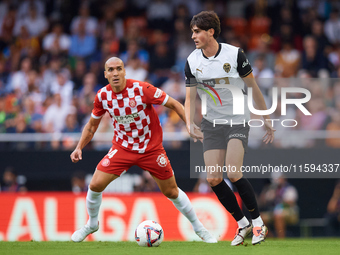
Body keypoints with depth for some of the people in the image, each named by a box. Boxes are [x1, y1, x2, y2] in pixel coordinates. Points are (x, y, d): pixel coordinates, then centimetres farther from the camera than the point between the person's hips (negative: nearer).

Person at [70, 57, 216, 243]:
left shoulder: (141, 89, -21)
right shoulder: (102, 96, -10)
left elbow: (174, 105, -13)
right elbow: (92, 125, 7)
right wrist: (79, 147, -3)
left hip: (151, 149, -2)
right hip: (122, 148, 2)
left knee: (171, 192, 4)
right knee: (95, 185, -11)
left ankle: (198, 228, 24)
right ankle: (91, 224, 16)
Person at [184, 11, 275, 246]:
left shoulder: (234, 55, -13)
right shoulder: (192, 61, -3)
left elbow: (254, 88, -3)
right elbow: (190, 97, 2)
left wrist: (266, 119, 1)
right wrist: (190, 124, -17)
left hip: (238, 120, -4)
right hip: (211, 123, 4)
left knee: (233, 174, -20)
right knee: (213, 178, -7)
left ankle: (258, 223, -3)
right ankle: (242, 224, 12)